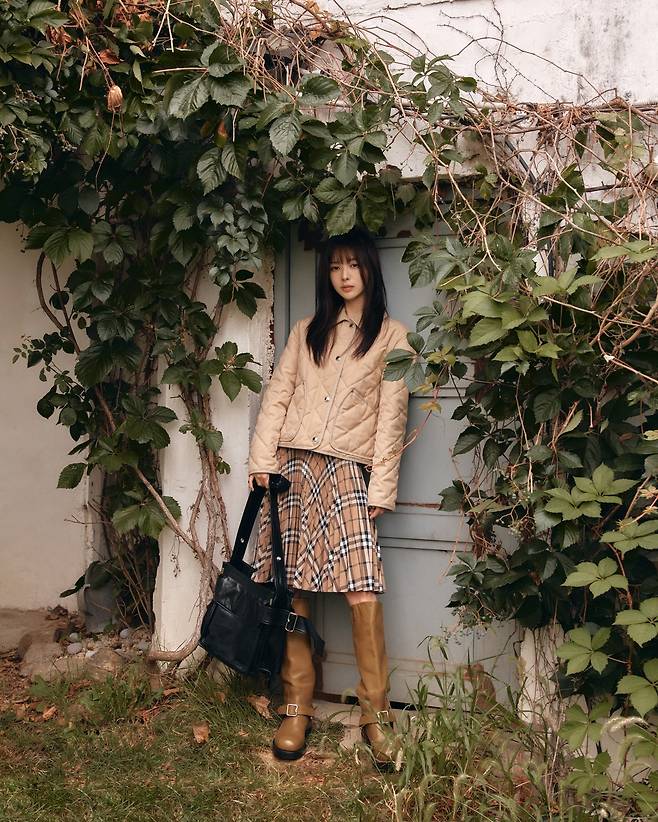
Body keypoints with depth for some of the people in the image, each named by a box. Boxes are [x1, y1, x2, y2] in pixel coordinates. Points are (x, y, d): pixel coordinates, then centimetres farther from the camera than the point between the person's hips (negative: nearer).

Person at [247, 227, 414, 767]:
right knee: (290, 588, 1)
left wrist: (381, 488, -5)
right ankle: (297, 708, 11)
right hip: (292, 465, 3)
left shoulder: (391, 337, 8)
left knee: (363, 591, -13)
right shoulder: (308, 331, 18)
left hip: (346, 471, -3)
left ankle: (376, 714, 0)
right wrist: (262, 459, -1)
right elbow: (278, 395, 11)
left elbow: (390, 417, 2)